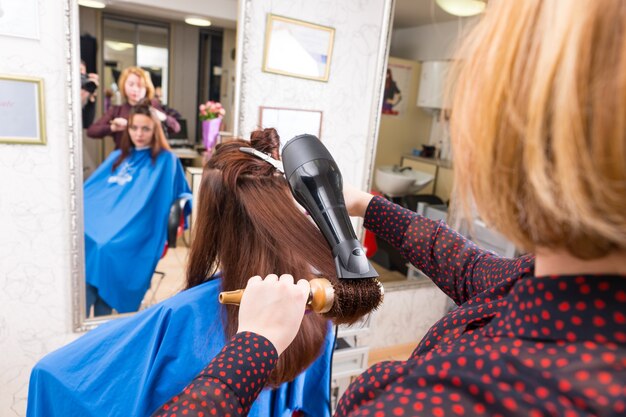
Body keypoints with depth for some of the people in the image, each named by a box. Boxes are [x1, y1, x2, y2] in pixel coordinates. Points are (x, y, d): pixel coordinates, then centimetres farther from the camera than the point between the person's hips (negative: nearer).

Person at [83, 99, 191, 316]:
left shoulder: (166, 160, 8)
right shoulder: (118, 157, 24)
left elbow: (182, 195, 8)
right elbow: (92, 190, 25)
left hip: (136, 234, -5)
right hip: (103, 216, 5)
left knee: (105, 248, -30)